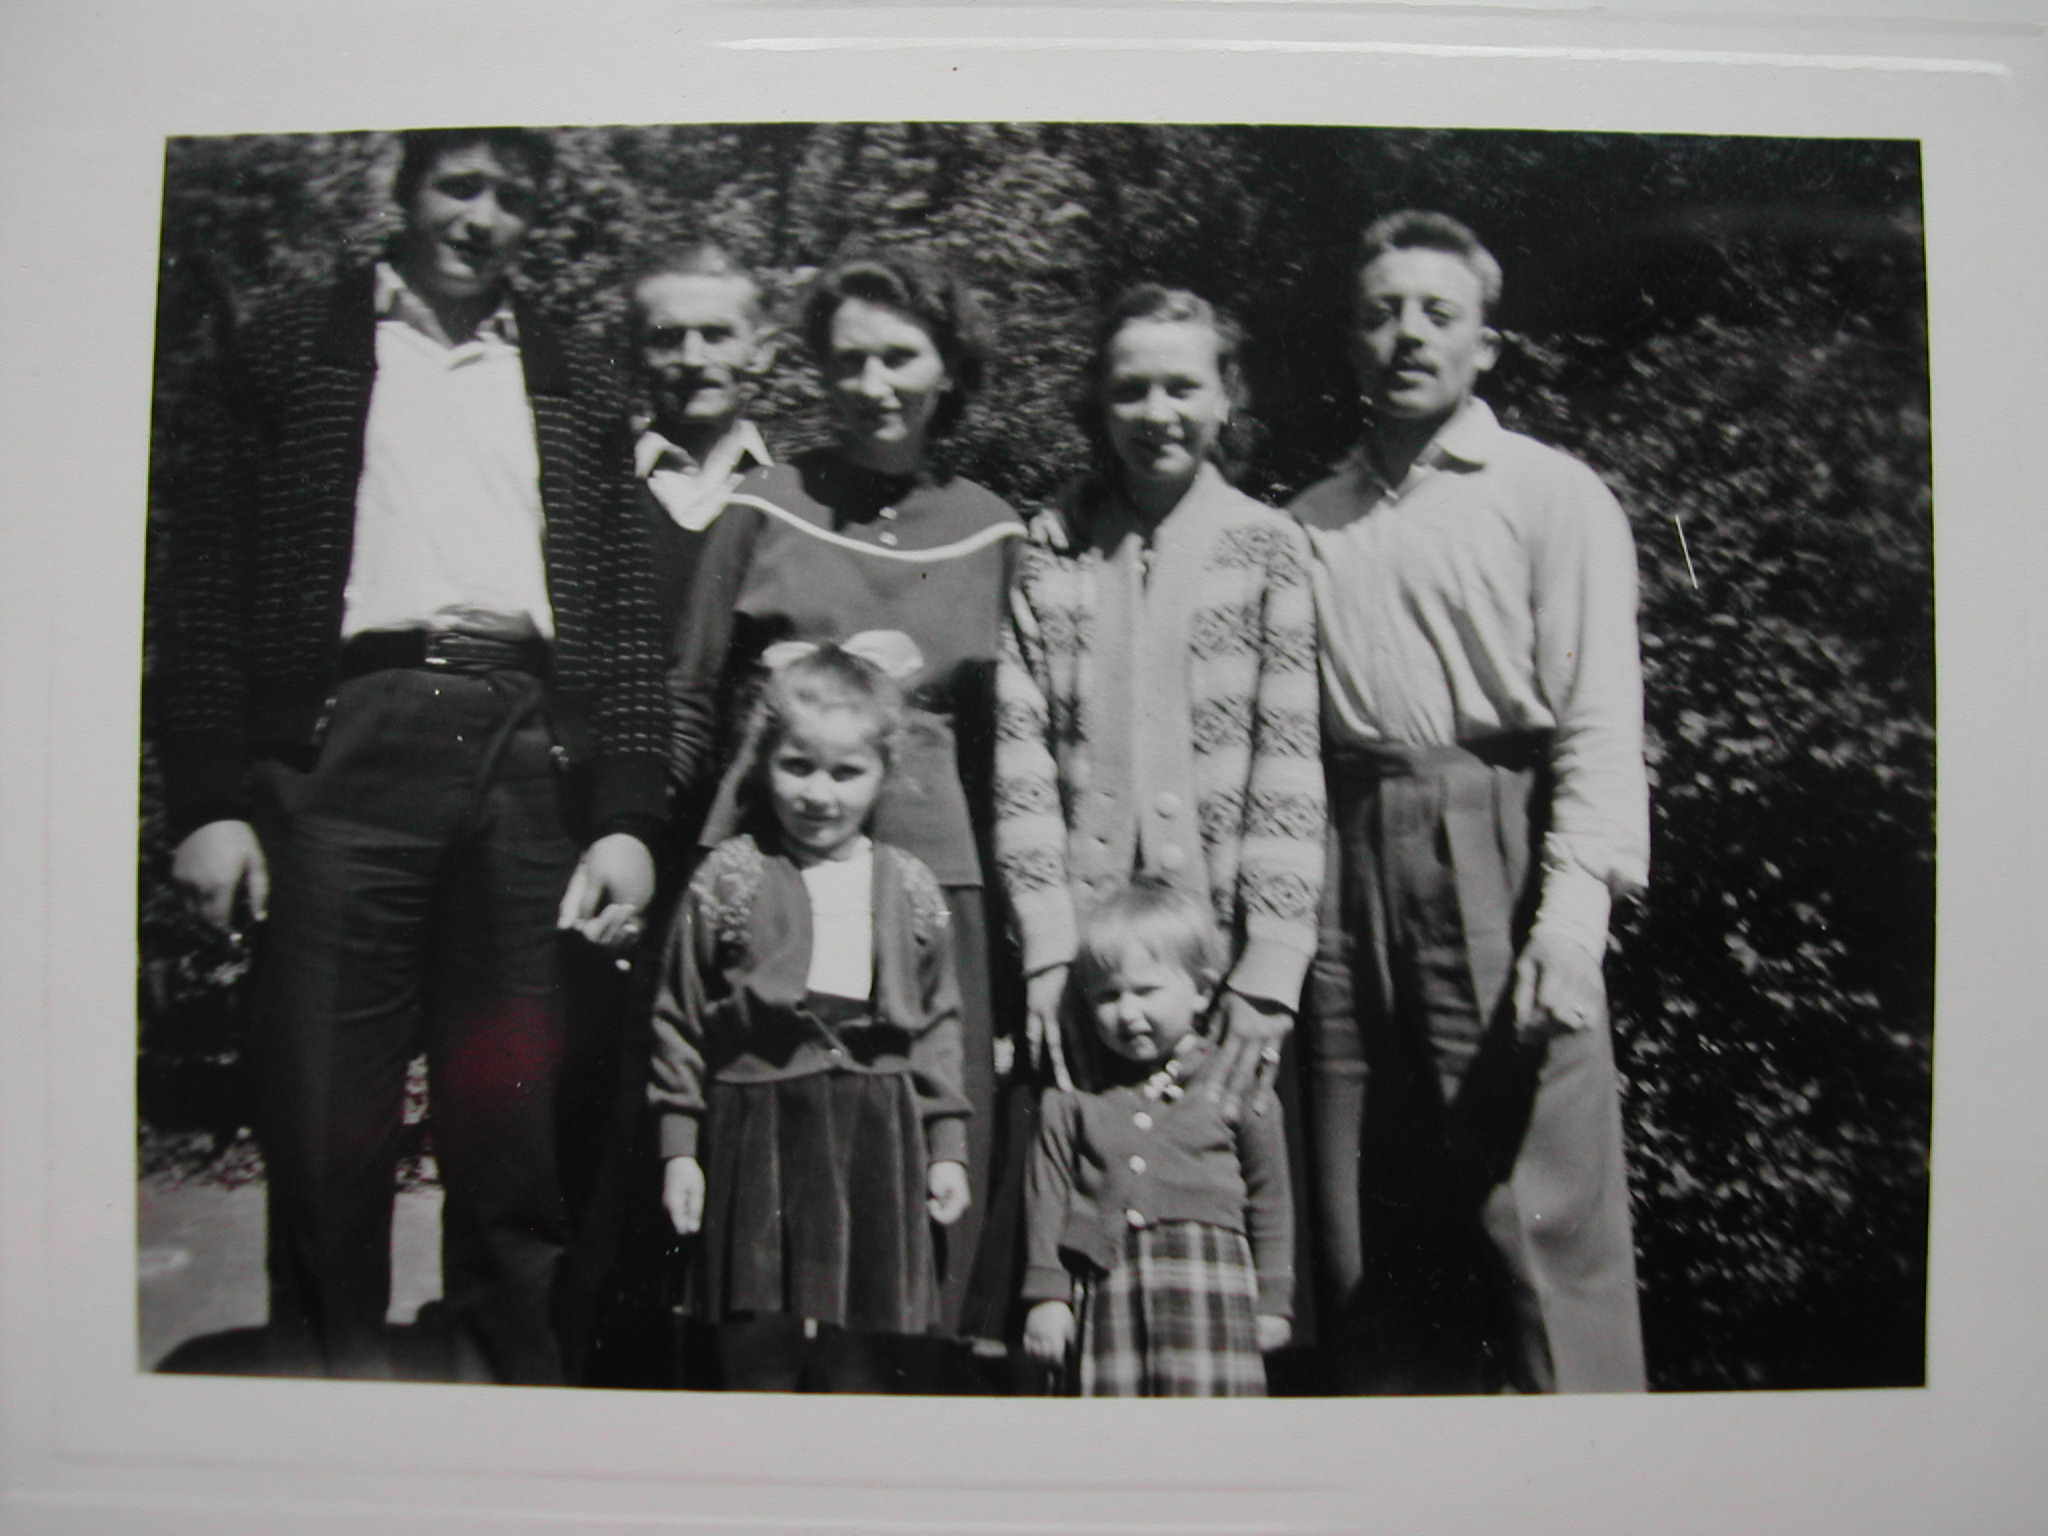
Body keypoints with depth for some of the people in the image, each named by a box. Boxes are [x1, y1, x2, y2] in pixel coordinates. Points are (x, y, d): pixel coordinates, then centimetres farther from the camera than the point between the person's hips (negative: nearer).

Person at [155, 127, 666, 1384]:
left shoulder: (576, 385, 18)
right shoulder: (291, 351, 13)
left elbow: (624, 617, 12)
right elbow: (209, 588, 6)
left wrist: (628, 818, 2)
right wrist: (208, 800, -3)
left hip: (528, 758, 2)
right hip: (343, 743, -1)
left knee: (515, 1125, 5)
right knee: (324, 1114, 1)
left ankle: (519, 1380, 18)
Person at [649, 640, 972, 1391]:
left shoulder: (912, 889, 6)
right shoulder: (727, 878, -2)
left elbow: (937, 1026, 11)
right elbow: (679, 1019, 1)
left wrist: (947, 1147, 9)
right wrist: (678, 1147, 0)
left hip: (874, 1138, 2)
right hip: (758, 1131, -2)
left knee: (854, 1357, 9)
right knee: (759, 1348, 4)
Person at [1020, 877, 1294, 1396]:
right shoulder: (1072, 1100, 9)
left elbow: (1270, 1199, 11)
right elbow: (1049, 1197, 10)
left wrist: (1273, 1300, 11)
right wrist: (1047, 1295, 5)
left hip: (1207, 1282, -1)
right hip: (1106, 1283, 2)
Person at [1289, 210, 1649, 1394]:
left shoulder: (1554, 495, 4)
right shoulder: (1311, 523, 17)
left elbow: (1600, 719, -5)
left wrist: (1575, 908, -18)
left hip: (1499, 855, -4)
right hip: (1351, 864, 4)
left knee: (1544, 1214, -6)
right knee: (1376, 1231, 9)